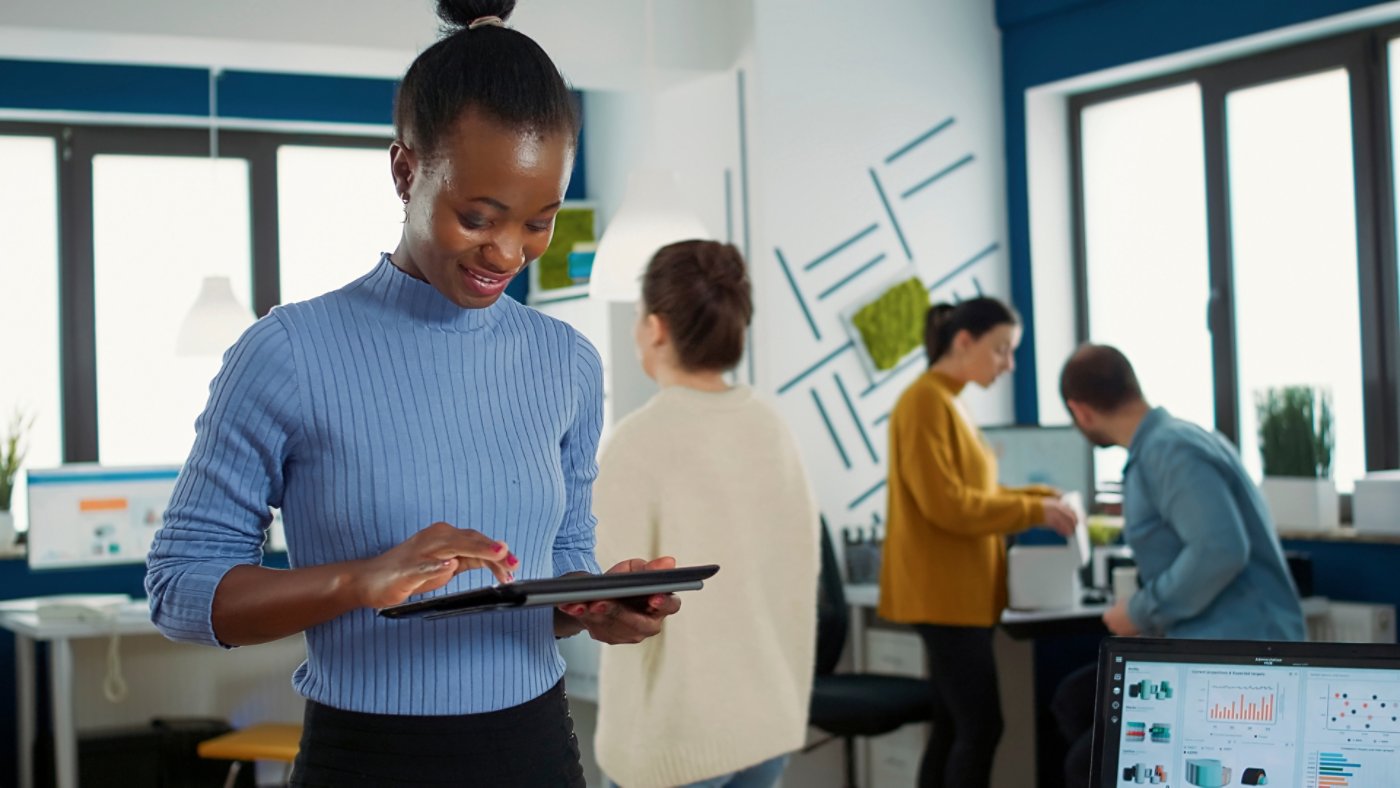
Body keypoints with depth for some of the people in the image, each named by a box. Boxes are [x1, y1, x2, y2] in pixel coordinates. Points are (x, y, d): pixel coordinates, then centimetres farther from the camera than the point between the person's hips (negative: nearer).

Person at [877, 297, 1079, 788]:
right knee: (981, 726, -9)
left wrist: (1039, 497, 8)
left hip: (959, 592, 10)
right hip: (945, 594, -10)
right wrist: (1033, 512, -15)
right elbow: (945, 503, -20)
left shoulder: (950, 404, 15)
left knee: (953, 729, 9)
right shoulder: (926, 402, -14)